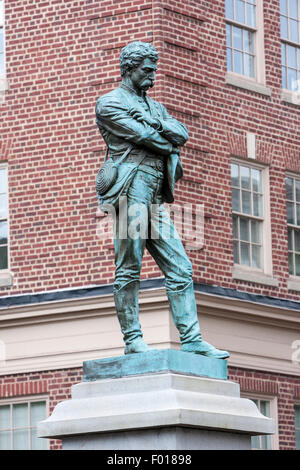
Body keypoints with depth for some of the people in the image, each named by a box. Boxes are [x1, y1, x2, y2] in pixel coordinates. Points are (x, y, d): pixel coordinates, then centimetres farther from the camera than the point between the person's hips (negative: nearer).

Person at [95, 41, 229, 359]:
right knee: (129, 268, -7)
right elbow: (144, 136, -9)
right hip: (132, 189, -8)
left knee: (180, 268, 1)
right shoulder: (110, 103, 3)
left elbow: (182, 134, 11)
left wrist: (158, 126, -6)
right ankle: (132, 339, -4)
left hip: (157, 199, 8)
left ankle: (191, 340, -2)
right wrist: (168, 144, 7)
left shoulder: (154, 107, 27)